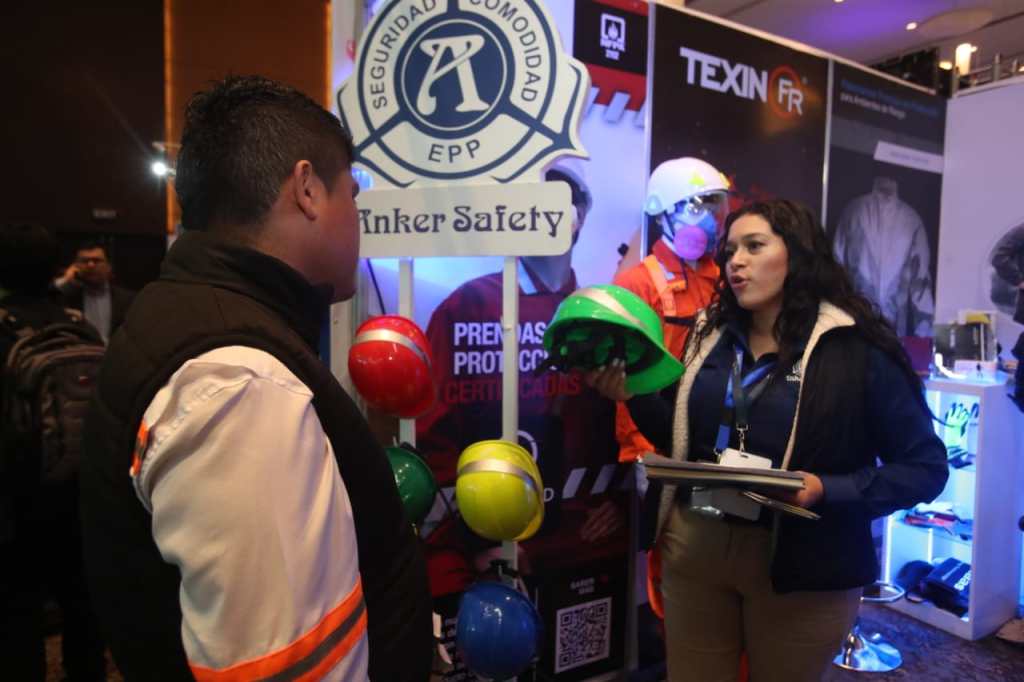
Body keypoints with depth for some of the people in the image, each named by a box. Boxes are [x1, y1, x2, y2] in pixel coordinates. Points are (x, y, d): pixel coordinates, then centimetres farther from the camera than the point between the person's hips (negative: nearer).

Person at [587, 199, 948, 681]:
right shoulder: (711, 335, 5)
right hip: (694, 547, 4)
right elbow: (685, 438, 8)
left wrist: (826, 491, -23)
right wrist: (632, 395, -7)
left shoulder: (856, 348, -11)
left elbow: (925, 467, -9)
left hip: (799, 563, -4)